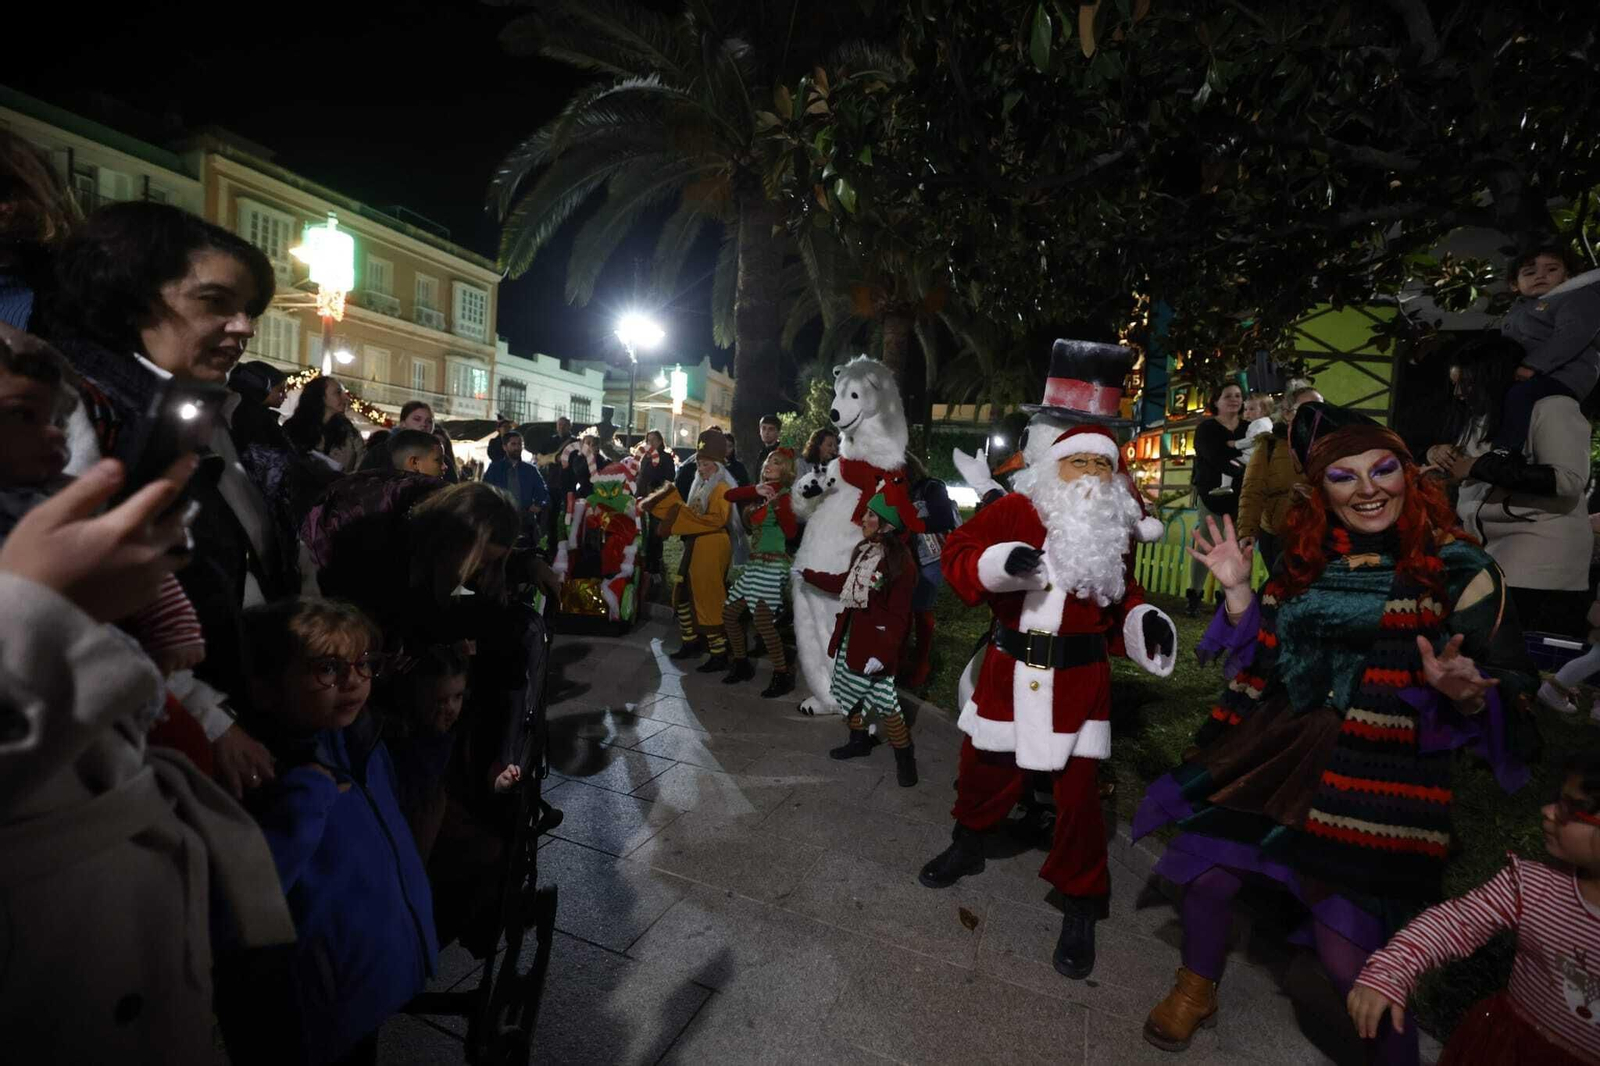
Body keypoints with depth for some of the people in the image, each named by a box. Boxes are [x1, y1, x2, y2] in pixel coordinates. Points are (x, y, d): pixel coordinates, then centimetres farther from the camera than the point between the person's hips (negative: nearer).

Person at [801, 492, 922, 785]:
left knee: (884, 703, -5)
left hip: (876, 642, -8)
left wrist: (882, 653, -24)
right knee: (848, 692, 18)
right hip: (851, 636, 8)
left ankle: (905, 756, 15)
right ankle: (859, 740, 40)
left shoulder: (901, 562, -20)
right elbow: (847, 583, 21)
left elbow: (898, 616, -20)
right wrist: (808, 575, 27)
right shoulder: (863, 551, 4)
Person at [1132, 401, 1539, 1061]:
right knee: (1203, 872, 8)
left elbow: (1507, 692, -6)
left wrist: (1465, 693, -27)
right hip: (1274, 751, 5)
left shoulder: (1455, 566, -5)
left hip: (1376, 777, -4)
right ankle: (1198, 987, 38)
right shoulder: (1304, 559, 7)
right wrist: (1236, 590, -1)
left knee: (1349, 955, -7)